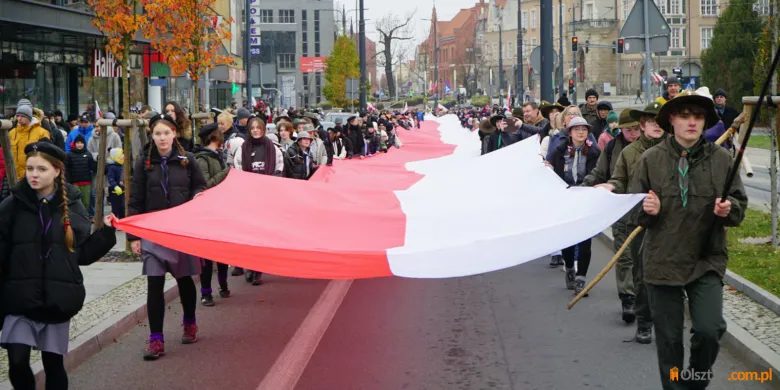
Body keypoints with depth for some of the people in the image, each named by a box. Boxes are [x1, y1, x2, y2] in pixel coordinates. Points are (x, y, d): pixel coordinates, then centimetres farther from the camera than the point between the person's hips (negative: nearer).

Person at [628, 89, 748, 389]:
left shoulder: (721, 159, -2)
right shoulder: (651, 159, -2)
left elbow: (740, 205, 5)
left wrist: (729, 209, -17)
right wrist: (647, 210, -17)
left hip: (707, 261, 0)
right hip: (663, 260, 1)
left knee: (710, 330, -14)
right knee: (668, 339, 7)